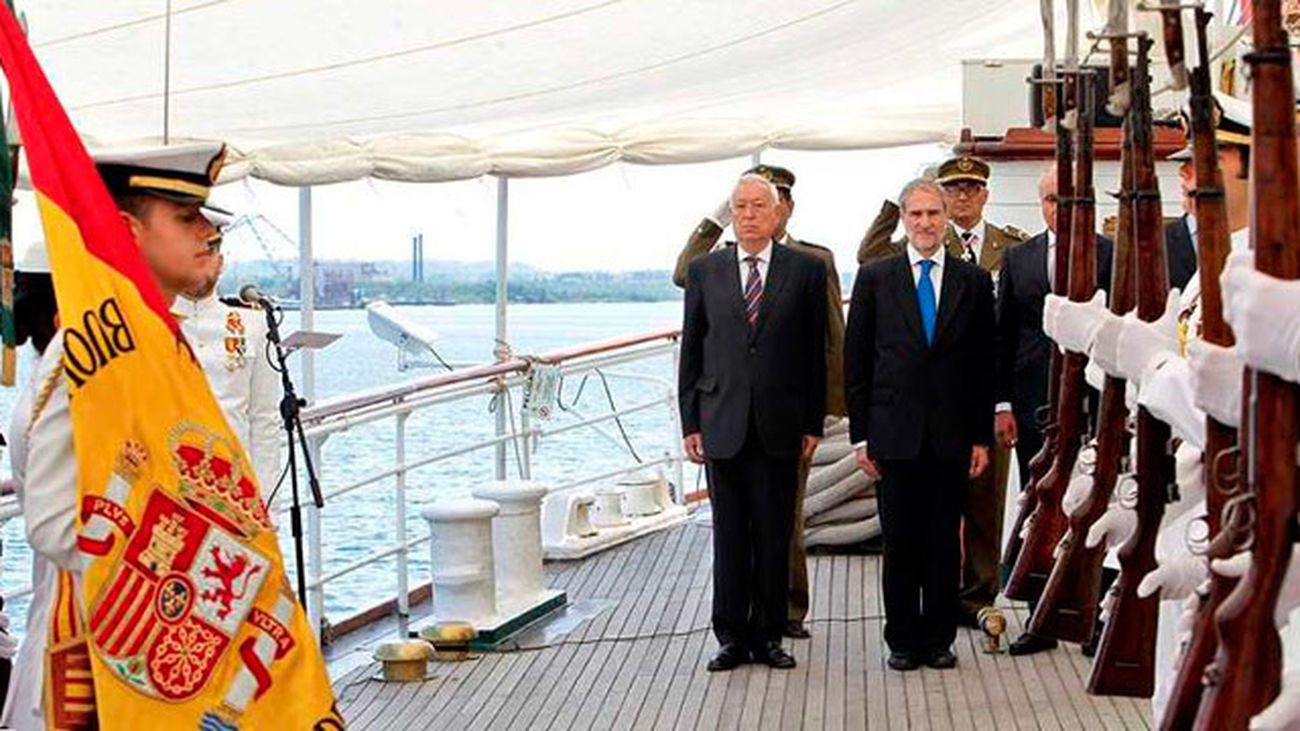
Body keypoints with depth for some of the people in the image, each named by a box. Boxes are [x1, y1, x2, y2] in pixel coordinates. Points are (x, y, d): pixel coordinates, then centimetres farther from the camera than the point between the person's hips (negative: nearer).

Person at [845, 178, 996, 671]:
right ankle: (903, 641, 14)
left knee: (945, 542, 6)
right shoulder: (875, 279, 4)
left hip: (951, 436, 1)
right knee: (900, 542, 4)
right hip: (895, 434, -1)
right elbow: (856, 362, 4)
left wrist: (982, 437, 2)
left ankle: (939, 639, 16)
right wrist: (861, 435, -1)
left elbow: (985, 365, 7)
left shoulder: (974, 281, 6)